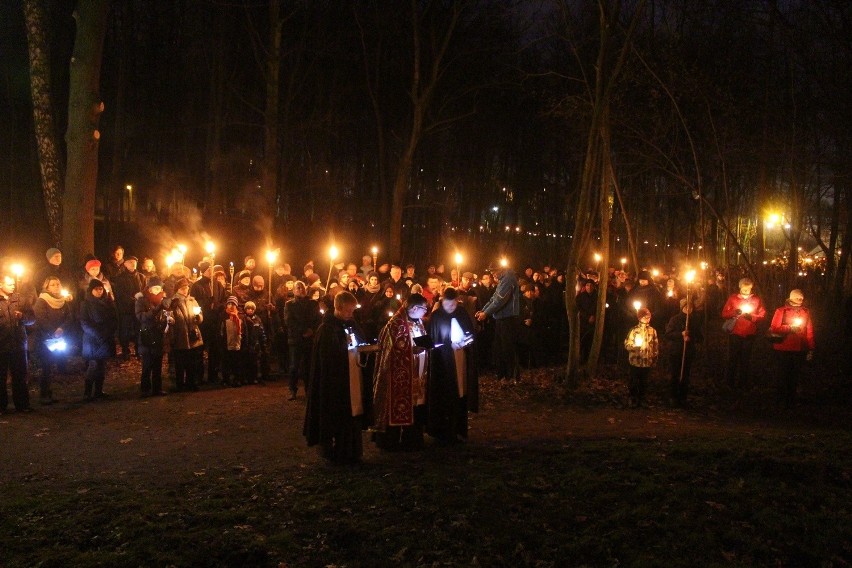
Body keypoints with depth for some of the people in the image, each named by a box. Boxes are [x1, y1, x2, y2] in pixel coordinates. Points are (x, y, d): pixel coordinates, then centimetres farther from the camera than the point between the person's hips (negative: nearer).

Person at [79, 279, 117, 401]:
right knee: (93, 366, -9)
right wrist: (98, 334, -16)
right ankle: (88, 393, -4)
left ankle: (99, 391, 13)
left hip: (106, 340, 4)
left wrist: (108, 333, -7)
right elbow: (85, 323, -8)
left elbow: (114, 320, 8)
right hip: (92, 341, -4)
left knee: (102, 367, 6)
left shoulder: (108, 302, 10)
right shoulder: (86, 304, -1)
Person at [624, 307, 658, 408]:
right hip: (635, 361, -2)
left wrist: (655, 360, 7)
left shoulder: (653, 331, 6)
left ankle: (641, 400, 22)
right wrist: (635, 345, -20)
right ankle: (633, 401, 13)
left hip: (647, 362, 2)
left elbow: (656, 346, 10)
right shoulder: (634, 330, -2)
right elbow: (627, 344, -2)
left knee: (643, 382, 10)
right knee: (633, 382, 1)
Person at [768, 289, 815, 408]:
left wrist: (811, 349, 4)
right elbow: (773, 328, -8)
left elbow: (809, 331, 6)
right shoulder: (781, 311, -4)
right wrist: (789, 328, -16)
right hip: (783, 349, -3)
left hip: (799, 350, 3)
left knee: (794, 376, 9)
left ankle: (791, 400, 21)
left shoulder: (806, 312, 7)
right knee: (783, 375, 5)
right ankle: (782, 400, 18)